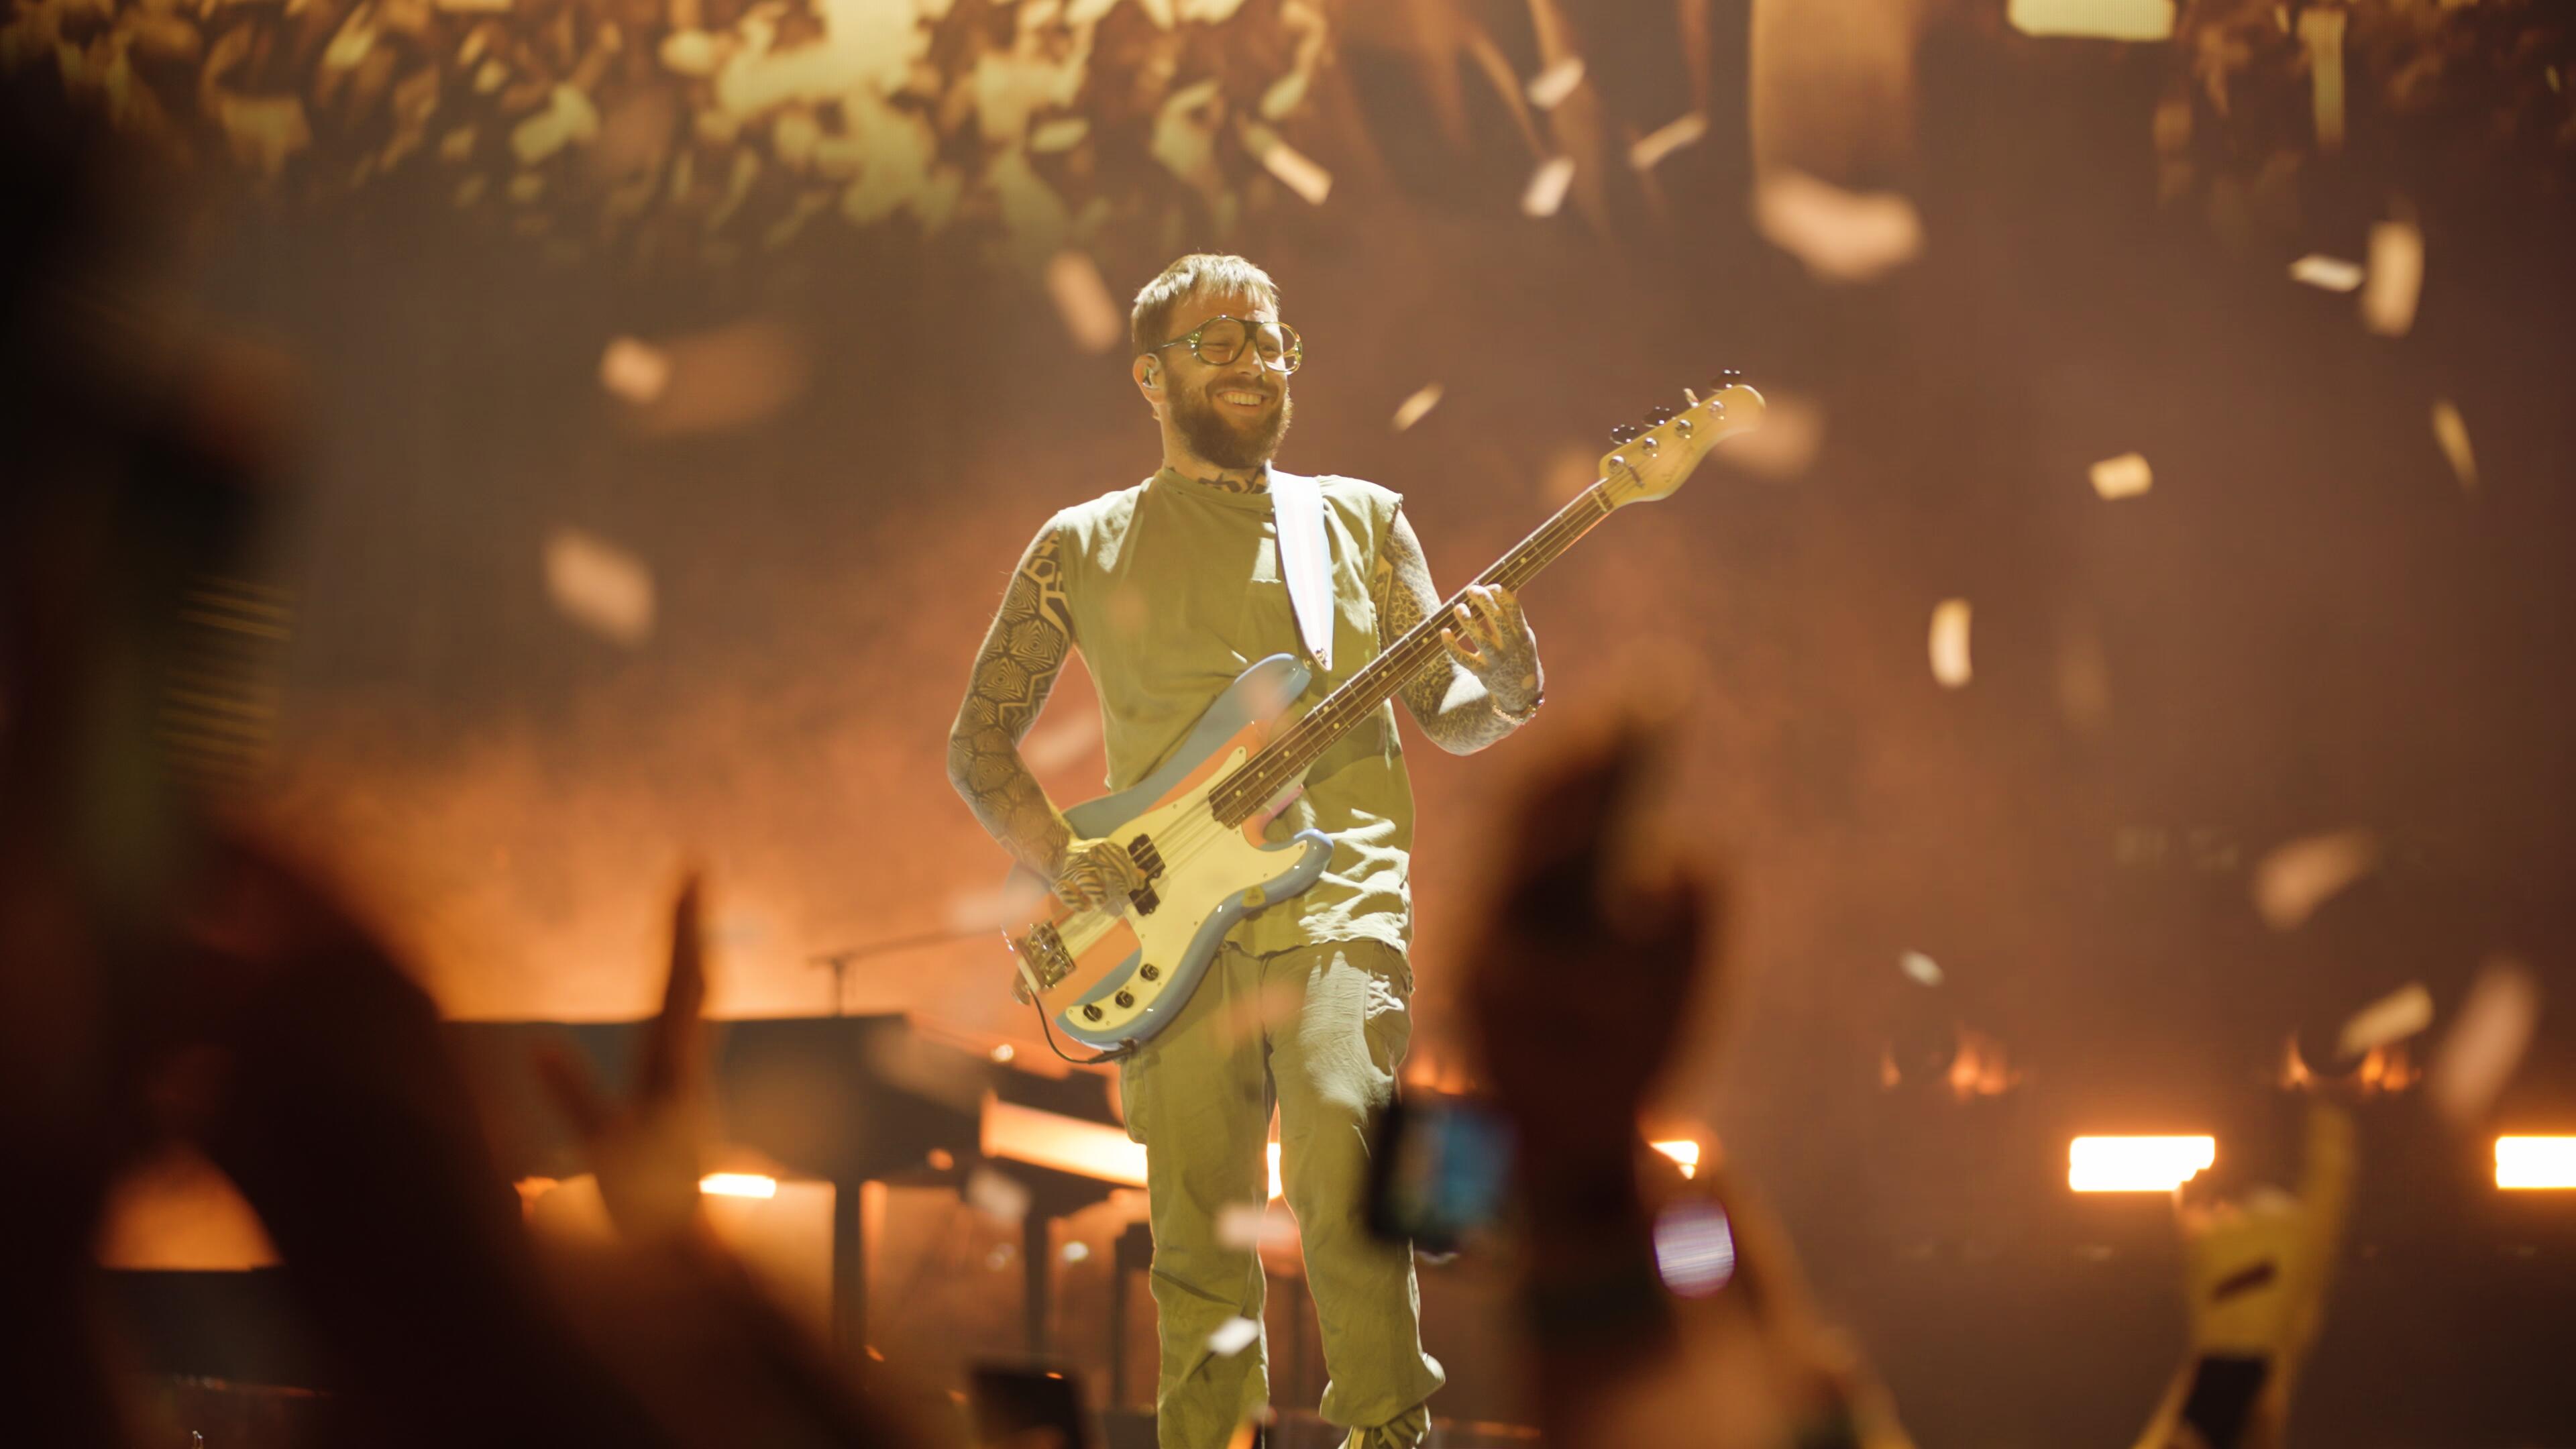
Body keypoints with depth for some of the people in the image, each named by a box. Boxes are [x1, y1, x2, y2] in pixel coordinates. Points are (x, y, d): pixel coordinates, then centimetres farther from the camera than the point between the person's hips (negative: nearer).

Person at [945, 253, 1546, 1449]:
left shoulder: (1362, 519, 15)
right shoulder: (1082, 548, 13)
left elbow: (1448, 721, 14)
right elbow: (977, 741, 16)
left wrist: (1507, 685, -9)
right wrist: (1059, 857, -2)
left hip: (1339, 895, -1)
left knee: (1340, 1158, -24)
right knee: (1199, 1240, -1)